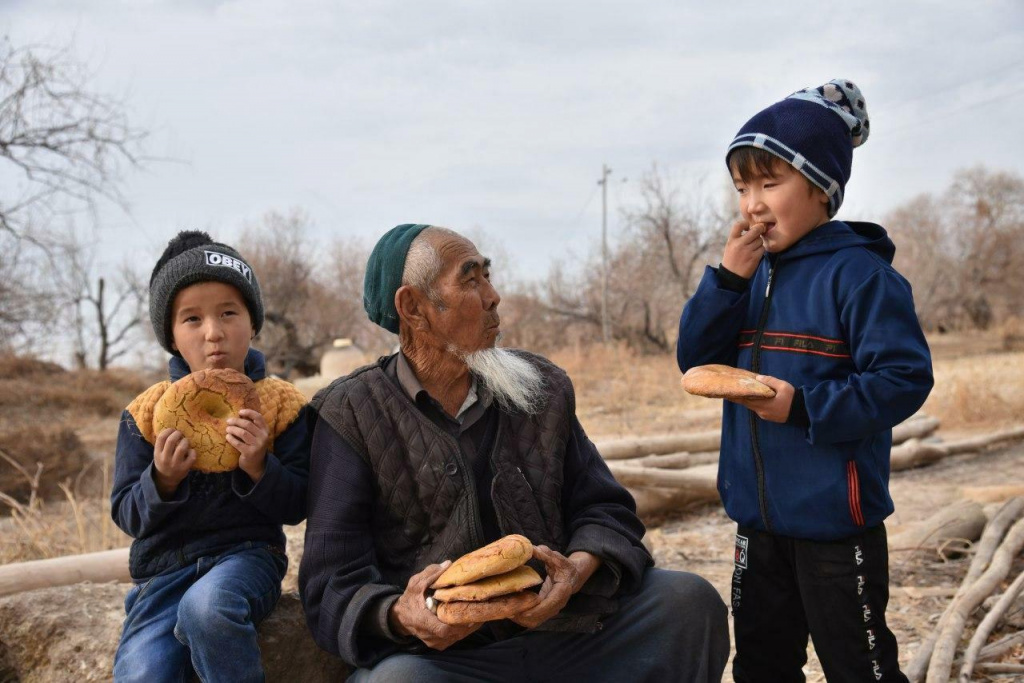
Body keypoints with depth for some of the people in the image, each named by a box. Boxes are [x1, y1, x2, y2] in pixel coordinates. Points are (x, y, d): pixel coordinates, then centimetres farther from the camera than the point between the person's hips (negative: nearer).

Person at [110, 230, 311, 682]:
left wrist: (259, 469, -20)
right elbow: (127, 516, 4)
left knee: (206, 606, -36)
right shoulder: (148, 411, 4)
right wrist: (162, 480, -17)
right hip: (165, 562, 2)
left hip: (247, 553, -1)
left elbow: (297, 507, 0)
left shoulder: (281, 403, 0)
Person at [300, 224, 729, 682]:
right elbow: (334, 588, -7)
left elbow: (605, 509, 9)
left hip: (564, 634, 5)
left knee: (689, 600, -13)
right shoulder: (350, 415, -3)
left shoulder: (542, 387, 9)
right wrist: (398, 616, -30)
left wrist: (578, 570, -15)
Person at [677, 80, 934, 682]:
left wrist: (805, 406, -25)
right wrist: (727, 278, -9)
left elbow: (904, 378, -19)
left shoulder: (858, 272, -14)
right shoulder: (755, 274, 6)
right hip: (760, 518, 7)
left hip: (836, 522, -7)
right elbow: (696, 359, 2)